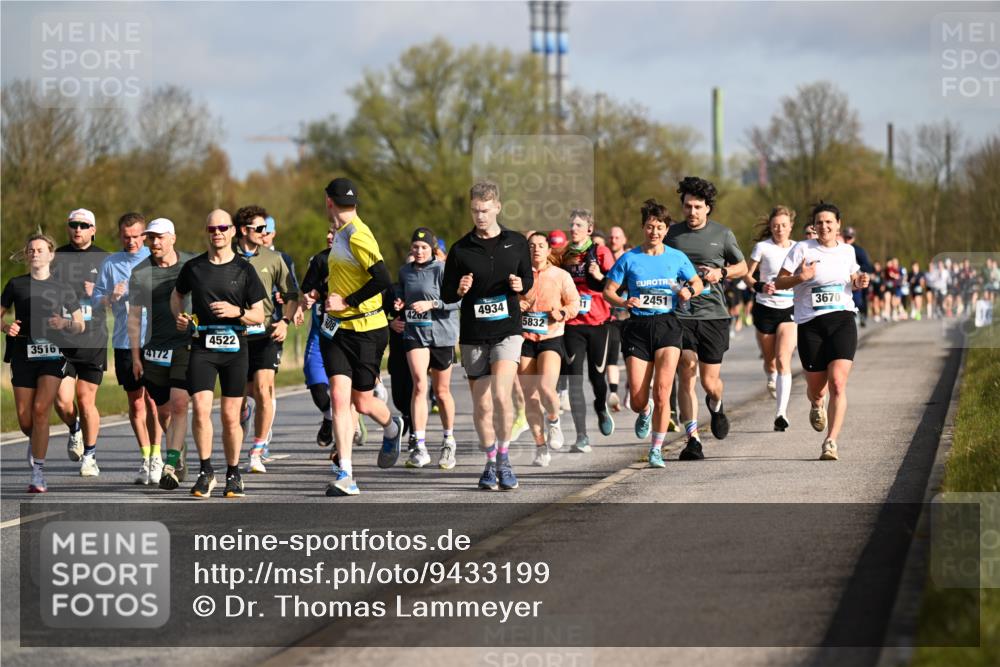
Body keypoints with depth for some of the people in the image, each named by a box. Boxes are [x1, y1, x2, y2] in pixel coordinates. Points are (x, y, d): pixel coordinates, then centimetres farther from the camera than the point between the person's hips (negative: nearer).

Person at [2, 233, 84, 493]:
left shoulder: (64, 289, 9)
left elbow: (80, 326, 13)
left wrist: (65, 323, -9)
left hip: (53, 354, -2)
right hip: (23, 354, 2)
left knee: (40, 410, -18)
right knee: (24, 420, -1)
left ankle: (38, 474, -13)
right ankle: (36, 442, 37)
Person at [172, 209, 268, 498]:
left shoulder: (244, 269, 2)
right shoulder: (193, 267, 6)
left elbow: (259, 315, 4)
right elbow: (177, 294, 26)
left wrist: (237, 311, -15)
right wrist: (179, 316, 6)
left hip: (235, 347, 0)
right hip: (202, 346, 0)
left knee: (230, 416, 3)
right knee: (200, 409, -14)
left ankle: (233, 474, 19)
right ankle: (206, 471, -1)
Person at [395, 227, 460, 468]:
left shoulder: (442, 269, -6)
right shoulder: (405, 271, 10)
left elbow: (457, 300, -12)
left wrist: (431, 304, -23)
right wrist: (400, 304, 4)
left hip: (441, 334, -3)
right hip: (414, 333, 3)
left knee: (442, 391, 9)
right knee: (419, 383, -17)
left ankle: (448, 441, 30)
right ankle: (420, 447, -20)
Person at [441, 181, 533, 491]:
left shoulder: (516, 242, 5)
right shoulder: (461, 249, 2)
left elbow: (528, 279, 17)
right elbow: (445, 294, 7)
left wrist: (521, 285, -6)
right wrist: (460, 290, -15)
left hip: (507, 329, -1)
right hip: (473, 335, 1)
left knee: (501, 395, -20)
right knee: (482, 405, 5)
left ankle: (504, 457, -4)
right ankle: (491, 462, 22)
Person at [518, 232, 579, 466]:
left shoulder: (561, 276, 3)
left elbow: (574, 302, 7)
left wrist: (562, 313, -13)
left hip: (551, 339, -2)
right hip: (524, 339, 2)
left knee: (546, 388, -21)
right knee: (530, 397, 1)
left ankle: (553, 421, 12)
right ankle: (540, 446, 13)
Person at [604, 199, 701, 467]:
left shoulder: (677, 258, 5)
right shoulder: (629, 259, 2)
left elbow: (697, 283, 18)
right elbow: (608, 291, 5)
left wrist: (689, 290, -5)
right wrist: (624, 302, -15)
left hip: (667, 325, 0)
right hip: (638, 327, 0)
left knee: (662, 392, -14)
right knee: (637, 400, -2)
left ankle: (656, 450, -2)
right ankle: (645, 413, 37)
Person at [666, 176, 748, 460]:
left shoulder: (722, 234, 5)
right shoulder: (672, 233, 7)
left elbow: (742, 267, 16)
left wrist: (721, 273, -4)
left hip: (713, 314, 0)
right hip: (679, 313, 0)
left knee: (710, 381, 1)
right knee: (686, 375, -11)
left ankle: (716, 406, 39)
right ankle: (692, 439, -8)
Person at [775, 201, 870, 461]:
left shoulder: (847, 251, 10)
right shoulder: (802, 249, -1)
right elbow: (778, 283, 0)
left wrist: (860, 282, 4)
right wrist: (799, 277, -19)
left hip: (842, 320, 1)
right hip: (810, 324, -1)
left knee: (838, 383, -16)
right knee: (817, 388, 7)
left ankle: (831, 442, -17)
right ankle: (816, 406, 46)